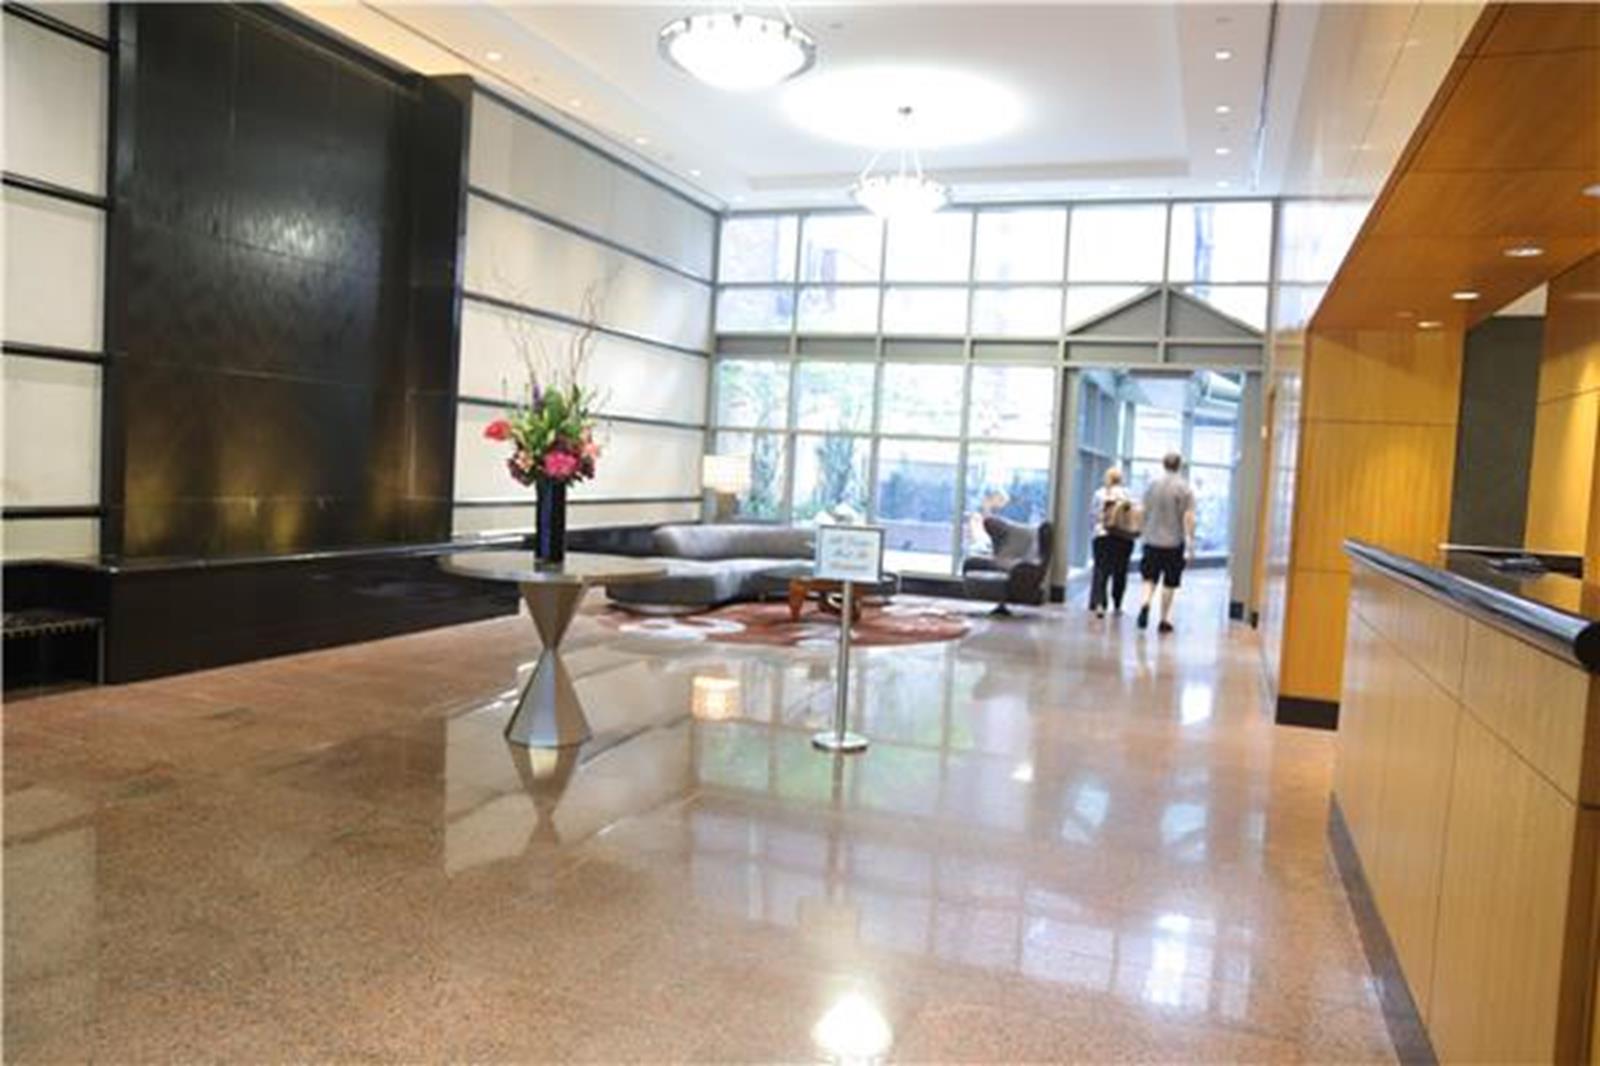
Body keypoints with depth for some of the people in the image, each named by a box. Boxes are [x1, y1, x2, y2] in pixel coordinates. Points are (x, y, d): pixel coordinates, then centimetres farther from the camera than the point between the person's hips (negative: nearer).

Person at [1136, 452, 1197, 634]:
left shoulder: (1152, 485, 4)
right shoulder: (1184, 489, -6)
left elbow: (1144, 513, 10)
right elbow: (1188, 518, -11)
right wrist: (1190, 544, -9)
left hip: (1152, 541, 2)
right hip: (1174, 542, -2)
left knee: (1150, 578, 9)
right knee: (1169, 583, 6)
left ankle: (1146, 603, -17)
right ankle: (1164, 620, 11)